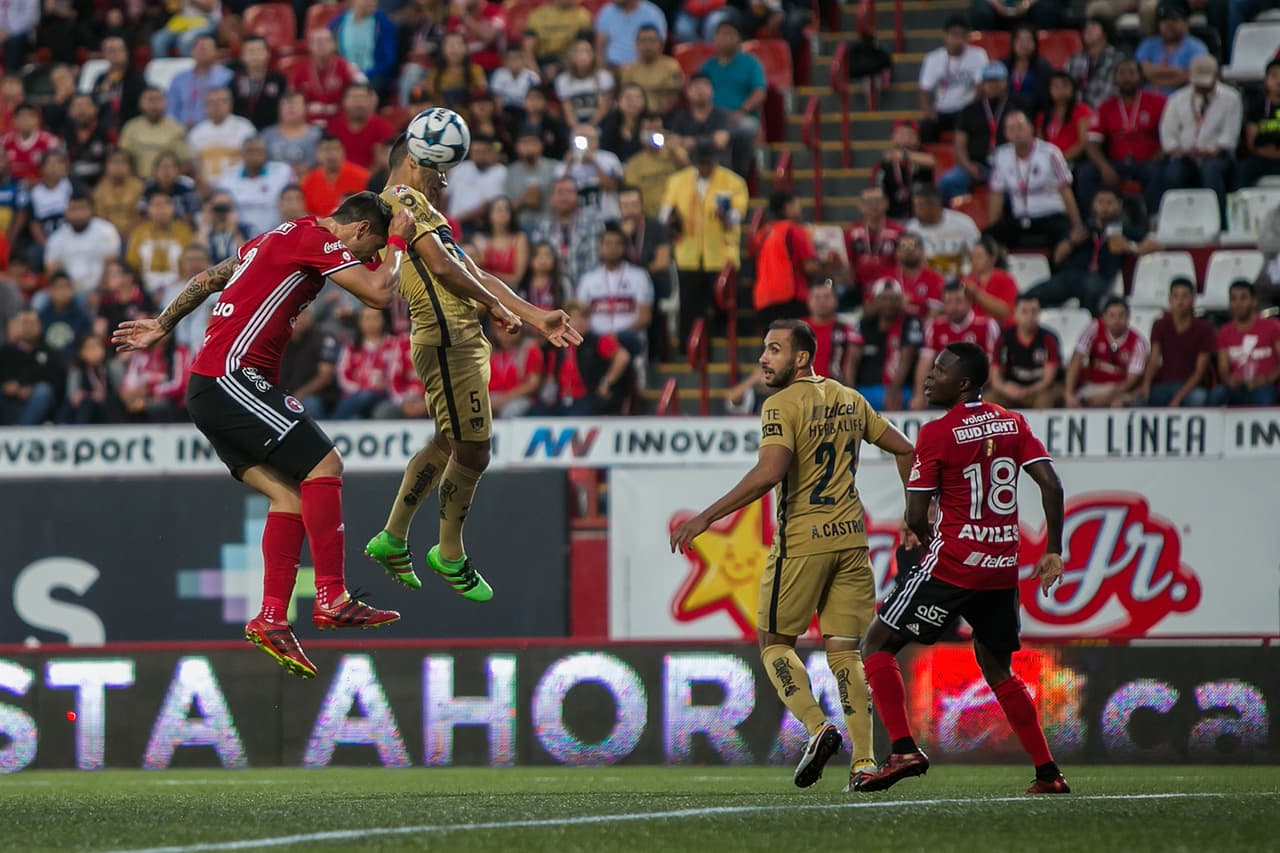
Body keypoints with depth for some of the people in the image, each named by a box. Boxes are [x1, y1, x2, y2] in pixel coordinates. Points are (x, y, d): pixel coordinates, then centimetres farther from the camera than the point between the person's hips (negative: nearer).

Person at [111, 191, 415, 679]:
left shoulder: (280, 237, 22)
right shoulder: (316, 239, -7)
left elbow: (208, 280, 30)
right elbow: (379, 294, -14)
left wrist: (163, 325, 41)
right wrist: (399, 241, 3)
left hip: (207, 390, 10)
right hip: (232, 377, -10)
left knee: (288, 494, 1)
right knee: (323, 465, -14)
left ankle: (271, 620, -8)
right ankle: (331, 598, -17)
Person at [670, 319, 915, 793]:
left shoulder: (782, 405, -10)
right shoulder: (851, 401, 12)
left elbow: (770, 472, -23)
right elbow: (904, 450, 19)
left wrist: (706, 518, -21)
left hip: (802, 540, -6)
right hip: (851, 538, 6)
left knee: (774, 641, 8)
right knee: (844, 650, 7)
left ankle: (817, 727, -12)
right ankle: (864, 760, -2)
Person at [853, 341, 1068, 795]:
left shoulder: (936, 434, -9)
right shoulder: (1012, 424, 7)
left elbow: (916, 517, -10)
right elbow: (1051, 486, 1)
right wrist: (1053, 551, 8)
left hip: (953, 564, -6)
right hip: (1003, 568, 6)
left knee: (877, 644, 3)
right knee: (997, 669, 21)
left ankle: (904, 749, -12)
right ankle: (1048, 773, 16)